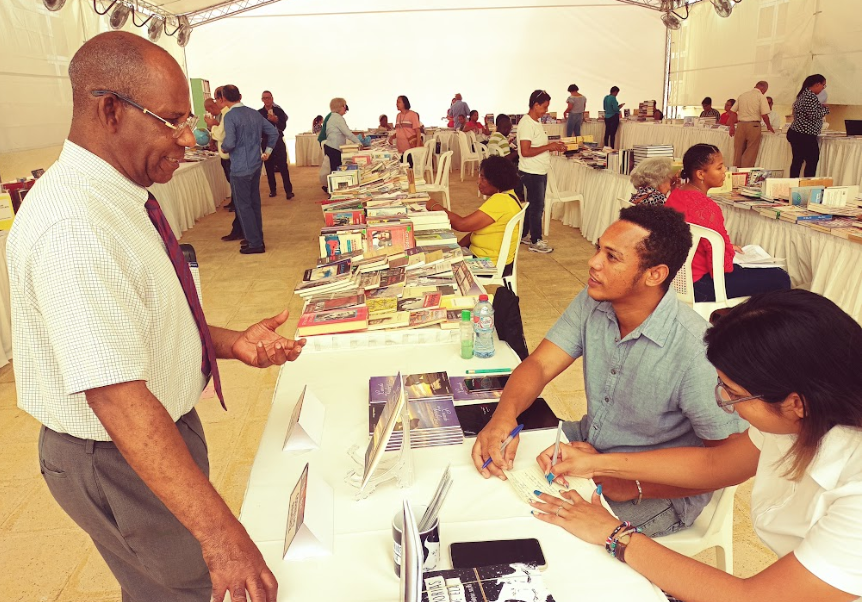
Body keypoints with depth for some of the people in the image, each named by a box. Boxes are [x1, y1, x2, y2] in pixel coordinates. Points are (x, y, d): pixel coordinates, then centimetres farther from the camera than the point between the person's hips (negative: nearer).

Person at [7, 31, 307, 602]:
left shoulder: (117, 195, 1)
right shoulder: (72, 227, -31)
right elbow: (118, 398, -35)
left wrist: (231, 342, -2)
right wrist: (218, 531, -35)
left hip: (166, 426, 9)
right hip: (123, 462, -9)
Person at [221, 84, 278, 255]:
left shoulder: (230, 116, -14)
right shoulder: (254, 113, 7)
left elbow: (229, 143, -22)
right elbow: (273, 132, 11)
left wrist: (223, 146, 0)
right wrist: (267, 151, 16)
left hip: (240, 167, -7)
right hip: (256, 164, 7)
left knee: (243, 206, 2)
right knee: (255, 202, 16)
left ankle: (255, 243, 6)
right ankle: (256, 238, 26)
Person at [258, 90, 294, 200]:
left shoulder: (279, 111, 0)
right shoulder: (259, 113, 3)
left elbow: (283, 126, -8)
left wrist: (276, 120, -24)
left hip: (278, 141, -2)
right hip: (265, 142, 2)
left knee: (283, 166, -7)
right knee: (269, 167, 6)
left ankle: (288, 190, -7)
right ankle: (272, 190, 15)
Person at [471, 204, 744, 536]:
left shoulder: (695, 351, -29)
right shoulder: (592, 303, -9)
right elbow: (539, 365, -11)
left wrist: (634, 487, -26)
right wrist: (504, 415, -31)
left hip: (659, 492, -6)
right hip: (589, 443, 6)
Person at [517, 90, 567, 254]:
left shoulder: (536, 122, 13)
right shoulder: (526, 124, -18)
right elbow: (526, 151, -25)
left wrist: (554, 146, 5)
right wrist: (548, 147, -19)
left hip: (540, 172, 10)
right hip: (531, 173, -10)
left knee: (531, 205, 16)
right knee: (536, 207, -2)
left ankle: (524, 235, 28)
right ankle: (536, 241, 9)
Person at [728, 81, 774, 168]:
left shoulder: (742, 95, 12)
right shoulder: (761, 96, -3)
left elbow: (732, 112, 10)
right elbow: (764, 114, -9)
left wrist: (732, 126, 15)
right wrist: (769, 126, 5)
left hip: (740, 125, 4)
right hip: (754, 125, -4)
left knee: (738, 151, 9)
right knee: (750, 154, 1)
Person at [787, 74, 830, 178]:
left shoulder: (803, 94, 15)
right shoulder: (811, 96, -15)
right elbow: (813, 115, -21)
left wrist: (820, 107, 20)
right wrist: (825, 109, -5)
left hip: (795, 133, 10)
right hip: (805, 136, -10)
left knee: (797, 161, 10)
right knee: (812, 161, -1)